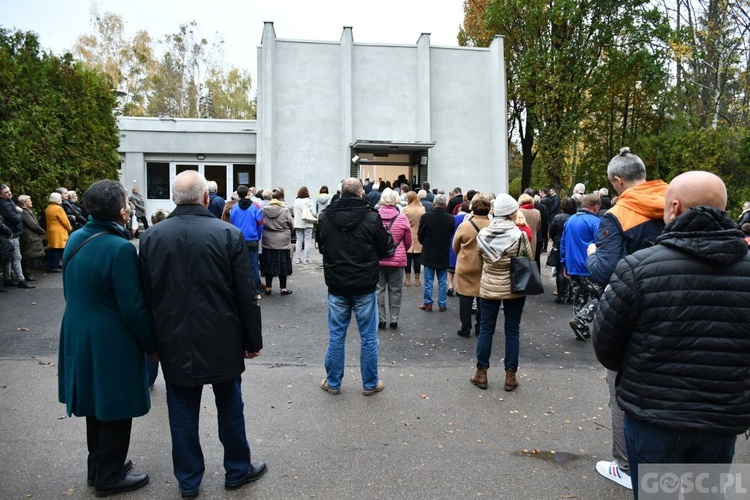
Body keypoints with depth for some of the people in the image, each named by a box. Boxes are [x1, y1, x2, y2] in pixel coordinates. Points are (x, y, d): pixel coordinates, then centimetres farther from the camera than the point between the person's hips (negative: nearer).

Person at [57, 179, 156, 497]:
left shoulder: (75, 239, 1)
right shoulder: (120, 248, -24)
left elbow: (71, 291, 12)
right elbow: (133, 307, -22)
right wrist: (152, 344, -10)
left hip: (79, 337, 8)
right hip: (111, 342, -8)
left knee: (97, 405, 22)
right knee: (115, 409, 9)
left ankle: (98, 466, 39)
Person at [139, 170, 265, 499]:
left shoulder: (151, 237, -4)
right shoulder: (229, 234, -13)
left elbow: (145, 296, 4)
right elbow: (246, 295, -11)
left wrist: (153, 341, 16)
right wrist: (253, 339, 1)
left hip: (174, 344, 2)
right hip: (222, 343, -2)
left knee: (182, 413, 15)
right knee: (230, 409, 15)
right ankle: (237, 471, 32)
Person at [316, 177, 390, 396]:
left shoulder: (325, 217, -4)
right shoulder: (372, 218, -13)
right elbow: (383, 251, -2)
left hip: (336, 286, 3)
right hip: (365, 287, -2)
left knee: (336, 335, 13)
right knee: (368, 337, 10)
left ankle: (333, 382, 25)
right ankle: (370, 384, 22)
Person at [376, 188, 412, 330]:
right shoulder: (402, 218, -8)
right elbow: (408, 242, 2)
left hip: (377, 259, 1)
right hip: (397, 260, -1)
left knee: (379, 289, 10)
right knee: (395, 291, 10)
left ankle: (380, 319, 14)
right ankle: (394, 320, 15)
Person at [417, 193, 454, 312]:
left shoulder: (426, 217, -15)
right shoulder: (450, 218, -9)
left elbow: (420, 235, -5)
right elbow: (452, 235, 3)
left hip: (429, 253, -1)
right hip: (444, 254, 2)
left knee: (428, 281, 8)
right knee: (442, 281, 10)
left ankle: (428, 303, 12)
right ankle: (442, 304, 14)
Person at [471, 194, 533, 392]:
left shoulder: (482, 235, -8)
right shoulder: (520, 235, -15)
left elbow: (481, 259, 3)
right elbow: (530, 260, -2)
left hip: (488, 287, 2)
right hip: (515, 288, -2)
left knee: (486, 329, 11)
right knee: (512, 331, 9)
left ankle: (481, 373, 18)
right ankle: (510, 376, 16)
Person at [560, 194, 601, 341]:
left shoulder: (569, 220, 10)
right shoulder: (595, 222, -13)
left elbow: (563, 244, 14)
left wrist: (565, 265, 19)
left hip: (572, 268, 7)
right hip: (589, 269, -7)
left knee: (579, 299, 14)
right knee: (598, 296, 5)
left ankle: (582, 331, 17)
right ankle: (580, 320, -11)